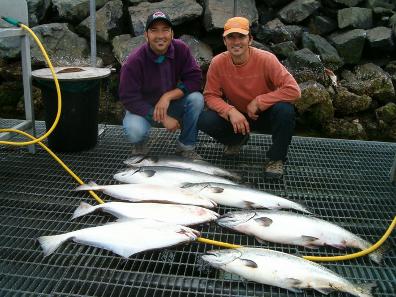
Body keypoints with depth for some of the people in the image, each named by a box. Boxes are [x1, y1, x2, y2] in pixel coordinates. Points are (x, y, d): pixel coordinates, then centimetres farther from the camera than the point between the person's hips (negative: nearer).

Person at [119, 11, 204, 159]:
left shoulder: (181, 49, -14)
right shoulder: (134, 61, -23)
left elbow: (195, 79, -15)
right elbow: (129, 98, -22)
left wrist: (168, 96, -28)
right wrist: (163, 118, -26)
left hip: (172, 105, 3)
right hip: (143, 108, -3)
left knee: (196, 99, -25)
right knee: (134, 131, -34)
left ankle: (186, 147, -6)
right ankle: (140, 144, 6)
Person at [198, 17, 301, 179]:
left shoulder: (266, 59, -23)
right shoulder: (218, 63, -15)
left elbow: (293, 90, -26)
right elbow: (210, 96, -10)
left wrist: (258, 102, -26)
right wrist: (230, 111, -28)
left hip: (265, 115, -2)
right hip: (235, 115, 2)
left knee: (285, 109, -35)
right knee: (204, 120, -24)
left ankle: (276, 158, -9)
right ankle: (238, 139, 10)